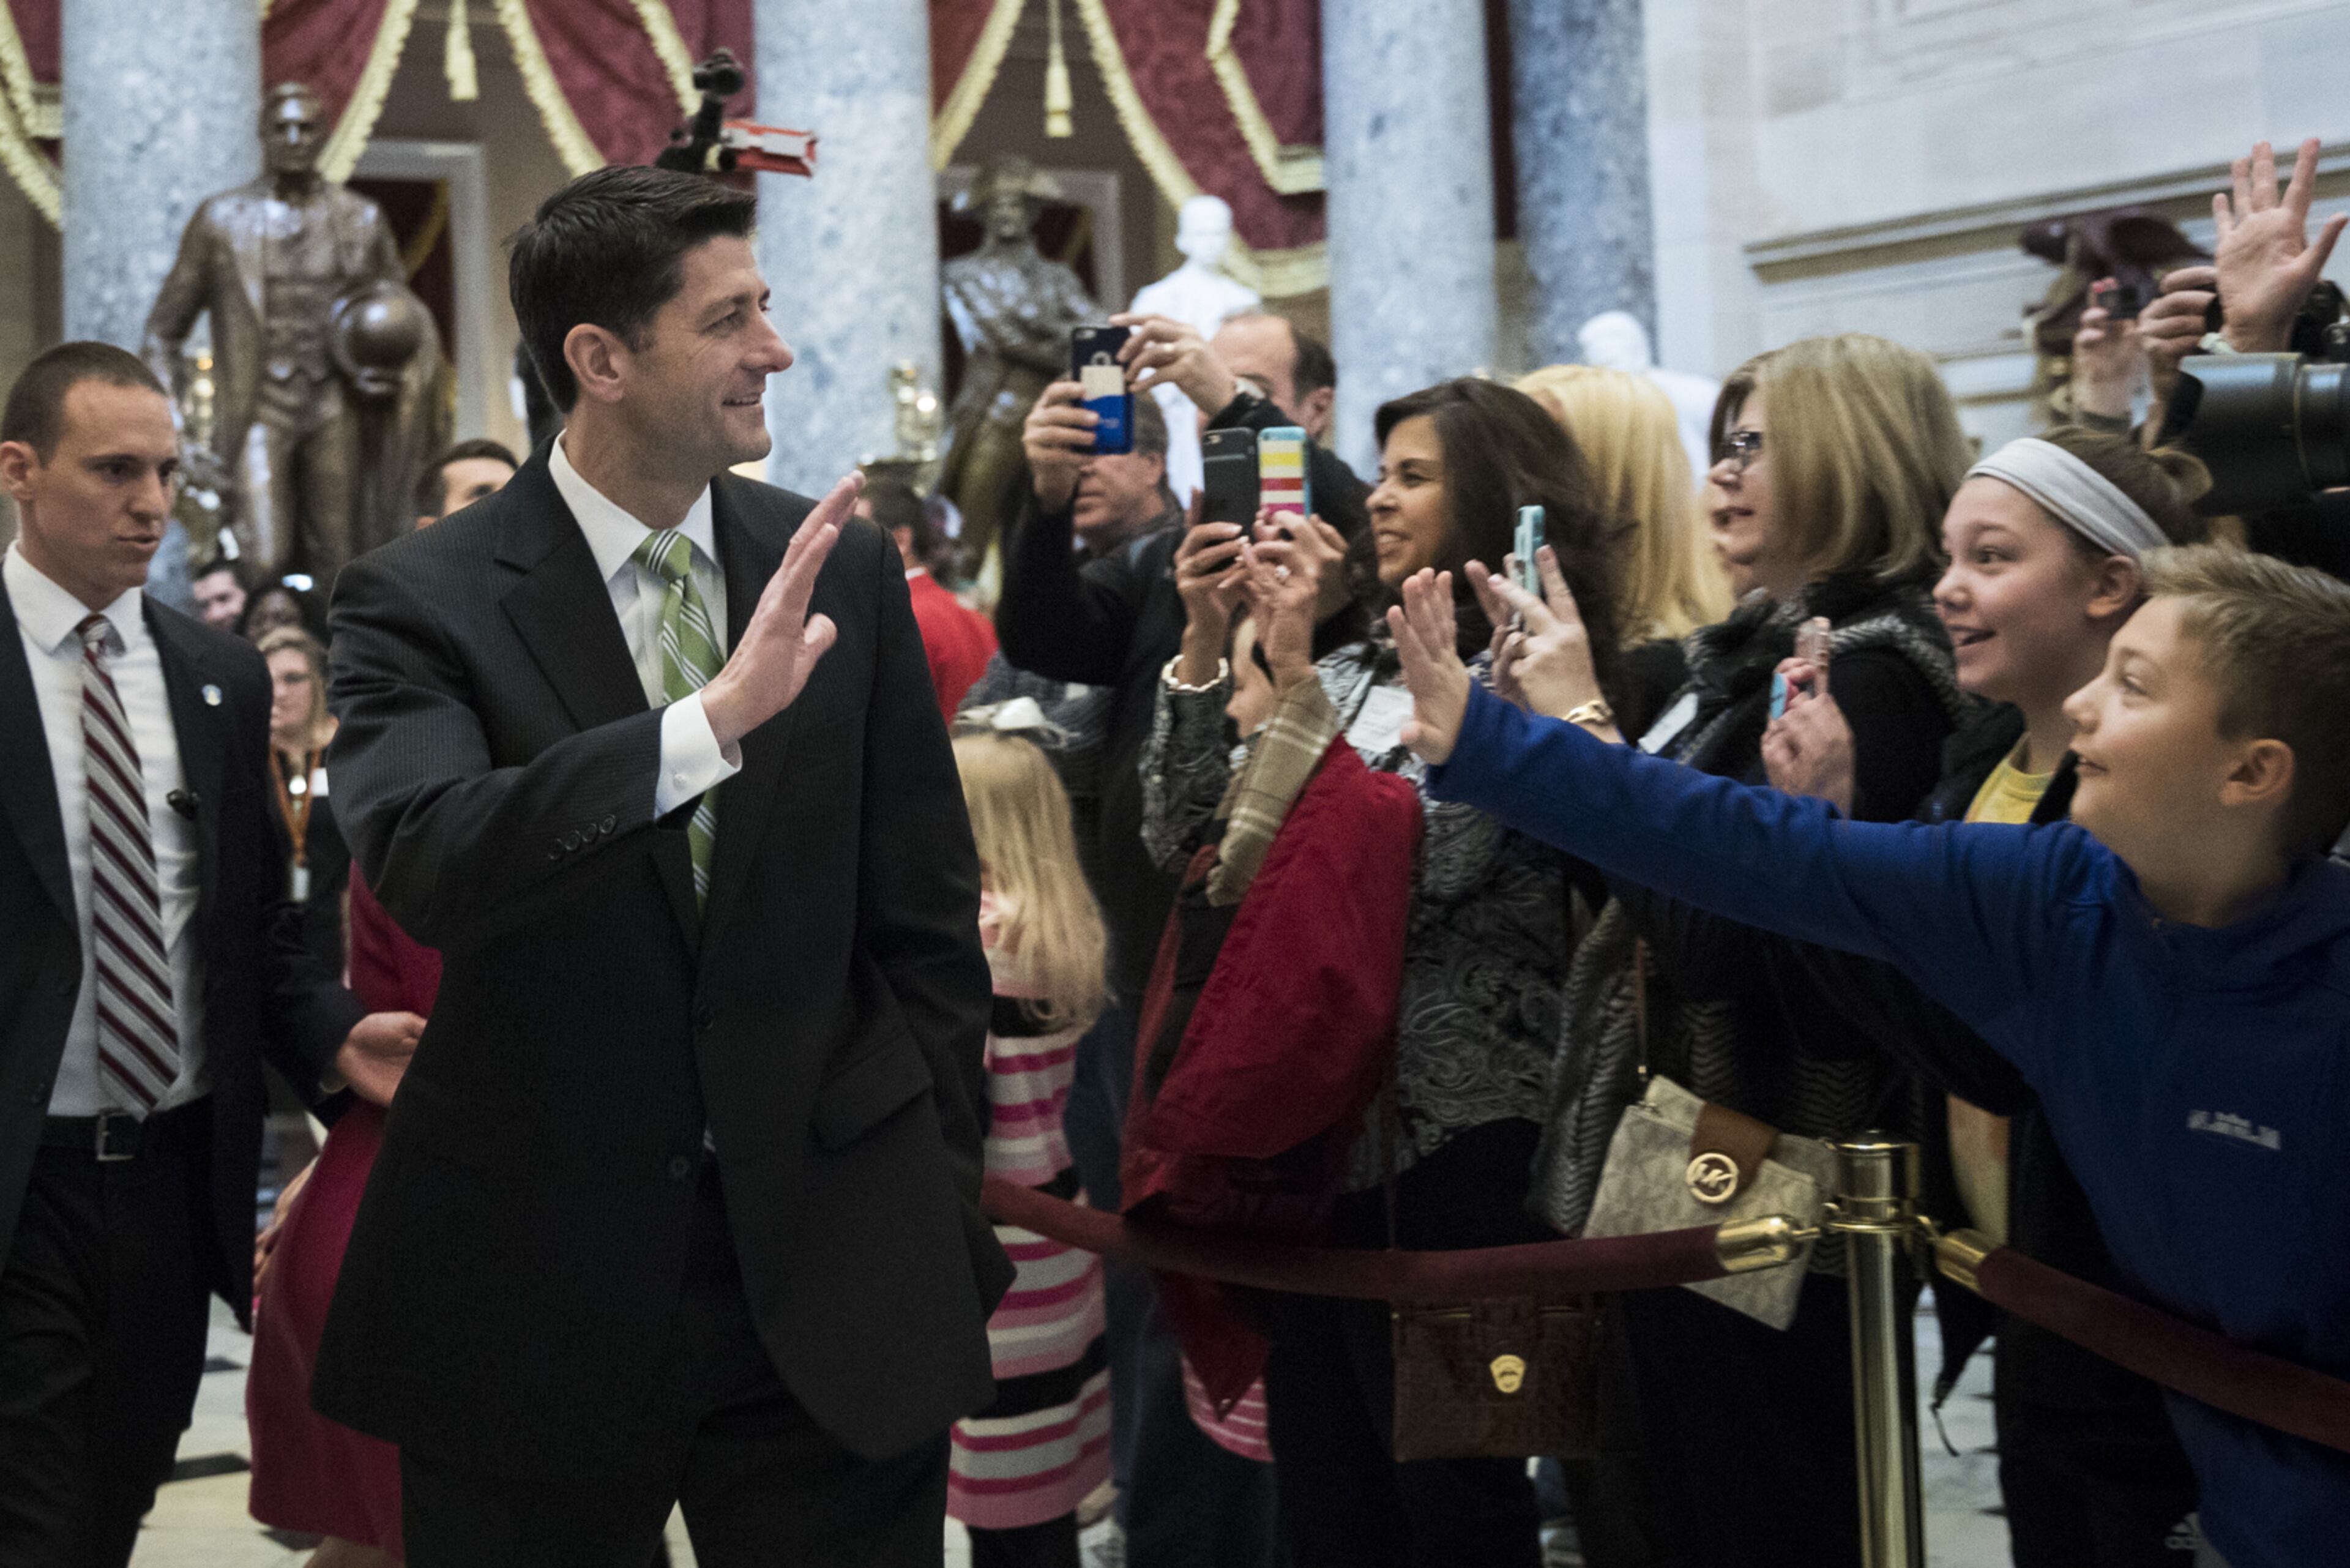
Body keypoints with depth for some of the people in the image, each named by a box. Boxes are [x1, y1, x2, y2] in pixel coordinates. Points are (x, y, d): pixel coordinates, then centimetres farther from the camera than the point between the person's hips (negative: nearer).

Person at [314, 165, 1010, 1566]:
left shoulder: (847, 571, 3)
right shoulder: (422, 600, -7)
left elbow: (926, 925, 9)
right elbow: (420, 858, -26)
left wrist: (941, 1228, 7)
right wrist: (718, 717, -35)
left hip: (835, 1296, 3)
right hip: (533, 1300, -2)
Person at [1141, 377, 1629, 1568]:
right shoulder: (1357, 672, 12)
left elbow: (1409, 873, -20)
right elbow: (1185, 837, 7)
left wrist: (1295, 676, -20)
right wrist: (1205, 642, -2)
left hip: (1454, 1147, -7)